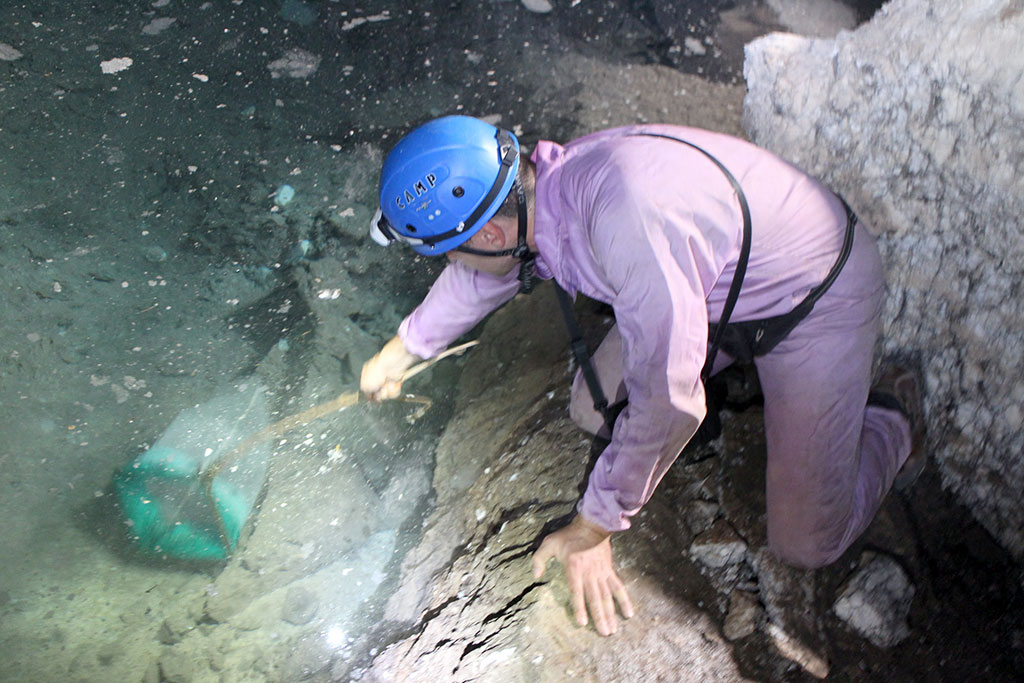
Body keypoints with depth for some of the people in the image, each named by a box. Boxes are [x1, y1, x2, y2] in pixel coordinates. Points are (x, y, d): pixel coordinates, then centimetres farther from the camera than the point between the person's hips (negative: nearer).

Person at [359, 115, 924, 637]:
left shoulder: (627, 219, -42)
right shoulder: (532, 186, -14)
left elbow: (666, 404, -35)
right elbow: (478, 277, 9)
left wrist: (592, 530, -22)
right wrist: (399, 353, 24)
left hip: (816, 298, -7)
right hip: (722, 284, 7)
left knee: (805, 543, -7)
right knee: (594, 411, 7)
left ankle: (891, 416, 19)